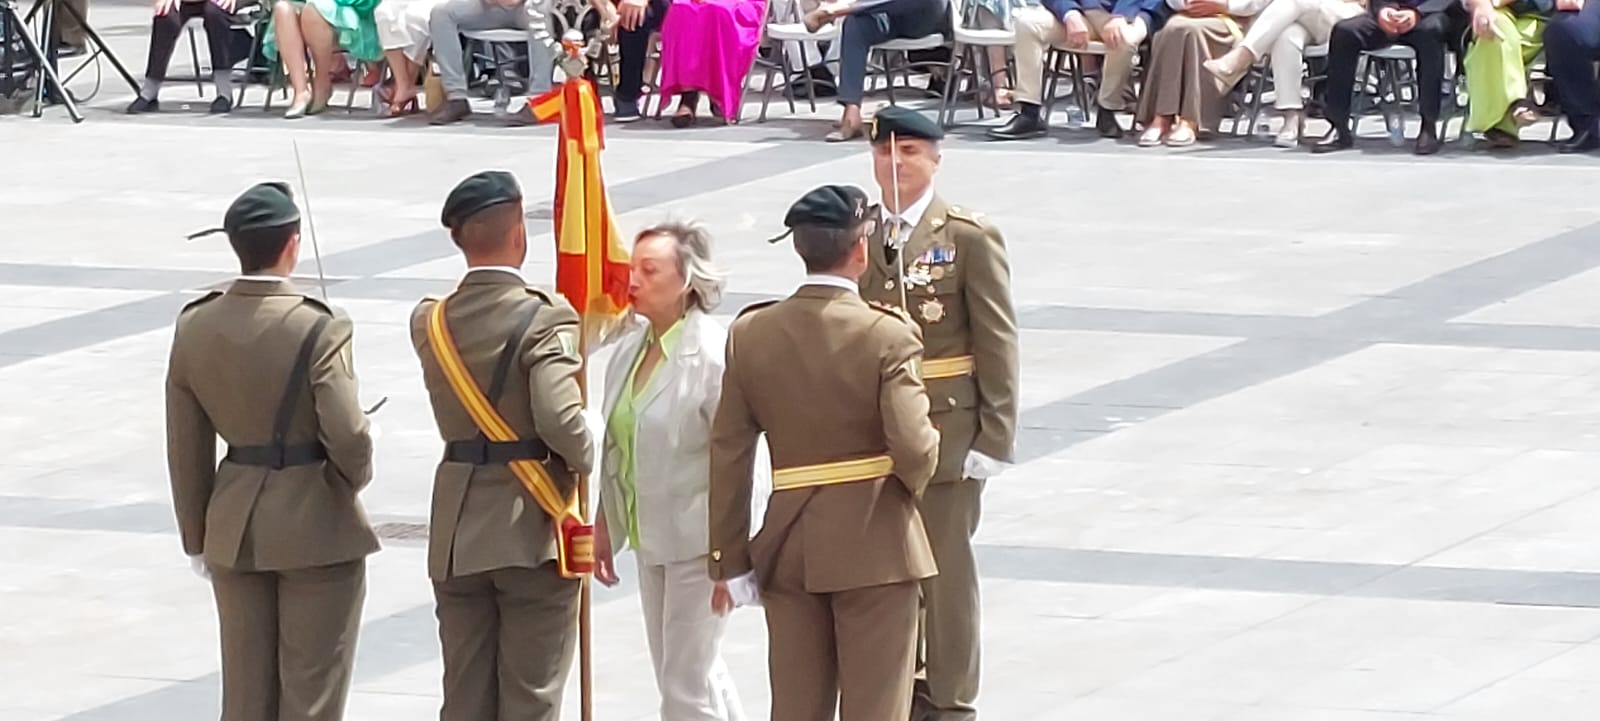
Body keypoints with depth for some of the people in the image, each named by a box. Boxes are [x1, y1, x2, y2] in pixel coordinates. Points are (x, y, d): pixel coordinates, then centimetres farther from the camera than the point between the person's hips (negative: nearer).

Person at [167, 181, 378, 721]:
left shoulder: (195, 327, -2)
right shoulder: (318, 330, -18)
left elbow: (186, 448, 4)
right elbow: (347, 436, -21)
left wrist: (196, 537, 14)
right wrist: (355, 477, 2)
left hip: (235, 529, 5)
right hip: (316, 526, -5)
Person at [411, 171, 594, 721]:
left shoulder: (430, 322, 2)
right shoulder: (546, 320, -15)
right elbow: (560, 420, -25)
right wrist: (585, 457, -5)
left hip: (457, 536, 5)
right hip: (532, 531, -5)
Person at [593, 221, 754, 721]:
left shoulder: (713, 354, -18)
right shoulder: (630, 351, 7)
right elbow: (615, 450, 16)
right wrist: (605, 527, 17)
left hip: (697, 541, -8)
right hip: (651, 540, 8)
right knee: (702, 672, 17)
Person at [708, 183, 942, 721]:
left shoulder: (751, 334, -1)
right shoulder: (888, 335, -14)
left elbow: (729, 456, 1)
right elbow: (913, 448, -21)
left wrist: (729, 560, 7)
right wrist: (912, 482, 3)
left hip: (787, 544, 4)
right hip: (874, 545, -4)